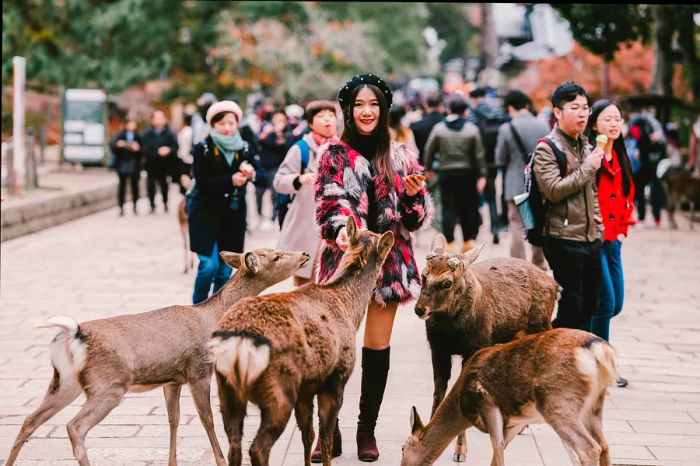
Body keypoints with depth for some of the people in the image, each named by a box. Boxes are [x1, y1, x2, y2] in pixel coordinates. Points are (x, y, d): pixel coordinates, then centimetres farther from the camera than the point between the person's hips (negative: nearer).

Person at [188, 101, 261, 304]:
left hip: (233, 216, 4)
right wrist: (230, 180, -25)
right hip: (206, 213, -4)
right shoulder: (202, 149, -6)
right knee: (209, 265, -11)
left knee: (225, 270, 6)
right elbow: (203, 182, -15)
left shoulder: (243, 149, 6)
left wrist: (250, 173, -18)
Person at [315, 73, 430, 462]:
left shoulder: (400, 156, 8)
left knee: (378, 346, 7)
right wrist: (340, 229, -29)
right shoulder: (335, 156, 3)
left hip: (389, 258, 2)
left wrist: (412, 194, -12)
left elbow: (417, 217, 9)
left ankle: (368, 429, 17)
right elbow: (327, 206, -8)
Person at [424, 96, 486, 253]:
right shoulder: (472, 129, -3)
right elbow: (479, 154, -4)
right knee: (468, 207, 10)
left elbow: (429, 150, 3)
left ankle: (449, 243, -7)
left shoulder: (439, 128, -1)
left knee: (448, 209, 0)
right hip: (467, 174, 0)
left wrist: (428, 169, 16)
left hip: (446, 173, 0)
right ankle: (468, 240, 14)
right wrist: (482, 175, 0)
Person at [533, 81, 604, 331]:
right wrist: (588, 168, -16)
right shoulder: (546, 148, -9)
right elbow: (554, 191, -21)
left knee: (589, 307, 11)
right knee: (572, 309, -5)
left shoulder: (586, 146, 15)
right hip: (564, 240, -8)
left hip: (590, 239, 8)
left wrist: (598, 229, 17)